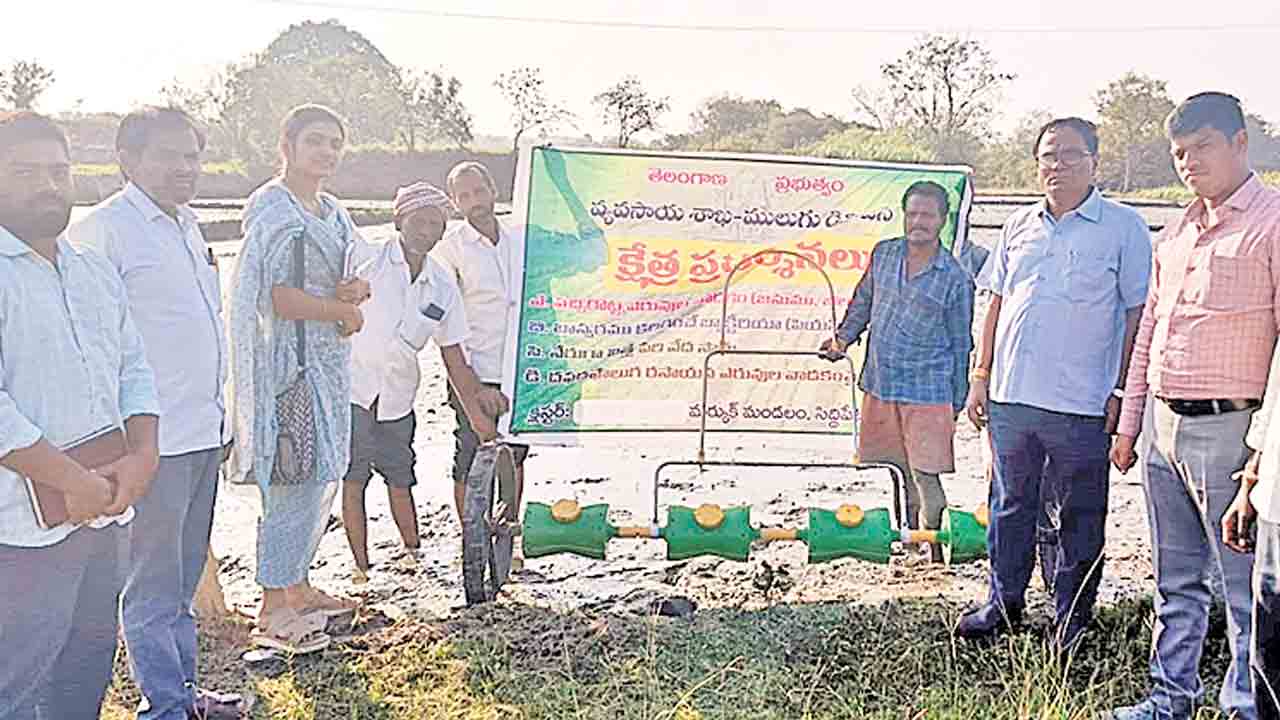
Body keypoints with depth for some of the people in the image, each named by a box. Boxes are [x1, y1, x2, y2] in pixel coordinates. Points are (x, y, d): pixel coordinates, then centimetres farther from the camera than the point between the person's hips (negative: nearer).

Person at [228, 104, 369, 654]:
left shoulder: (332, 212, 16)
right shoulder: (273, 210, -11)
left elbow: (362, 281, 18)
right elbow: (283, 299, -20)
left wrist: (356, 289, -6)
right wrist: (345, 312, -8)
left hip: (329, 361, 9)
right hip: (289, 360, -9)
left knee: (324, 476, 12)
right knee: (296, 481, -8)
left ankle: (297, 587, 26)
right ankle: (273, 612, 1)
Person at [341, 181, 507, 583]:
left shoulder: (444, 288, 2)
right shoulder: (367, 259, -8)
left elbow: (454, 357, 6)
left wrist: (477, 409, 3)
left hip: (398, 399, 3)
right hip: (351, 388, -3)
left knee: (400, 483, 11)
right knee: (353, 482, 0)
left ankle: (412, 552, 32)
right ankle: (361, 568, 12)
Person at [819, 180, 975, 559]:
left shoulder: (955, 278, -5)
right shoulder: (883, 254, 6)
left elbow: (960, 344, 1)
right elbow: (863, 301, 23)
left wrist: (957, 402, 2)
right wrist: (843, 337, 17)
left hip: (927, 390, -4)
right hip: (879, 385, 4)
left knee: (925, 474, -5)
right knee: (901, 471, 13)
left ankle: (932, 549, 9)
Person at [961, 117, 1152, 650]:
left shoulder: (1124, 228, -1)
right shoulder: (1019, 226, 12)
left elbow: (1138, 315, -3)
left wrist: (1123, 392, -8)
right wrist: (981, 377, 11)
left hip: (1081, 406, -4)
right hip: (1011, 397, 5)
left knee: (1079, 520, 7)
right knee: (1010, 506, 15)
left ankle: (1071, 622, 22)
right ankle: (1003, 605, 30)